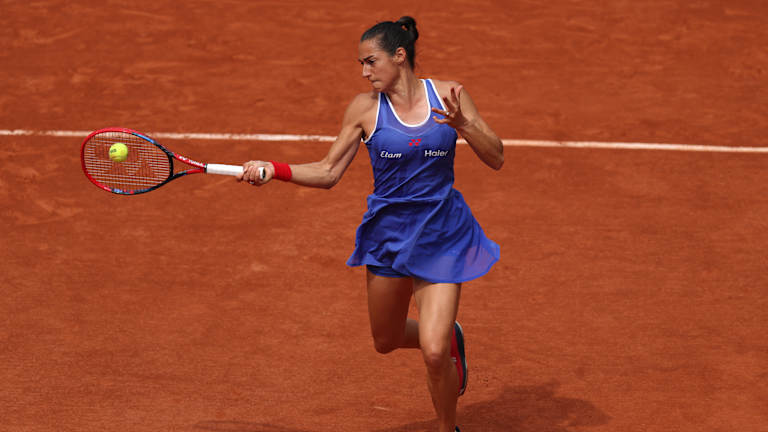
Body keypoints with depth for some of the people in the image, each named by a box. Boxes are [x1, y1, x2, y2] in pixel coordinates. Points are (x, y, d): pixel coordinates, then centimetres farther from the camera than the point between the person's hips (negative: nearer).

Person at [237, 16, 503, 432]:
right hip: (388, 236, 3)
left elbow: (496, 159, -5)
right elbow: (327, 172, 0)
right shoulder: (364, 108, -4)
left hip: (441, 237, -3)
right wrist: (273, 170, -13)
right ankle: (448, 337, 49)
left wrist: (462, 124, -21)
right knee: (386, 342, 17)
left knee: (433, 353, -13)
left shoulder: (448, 95, -6)